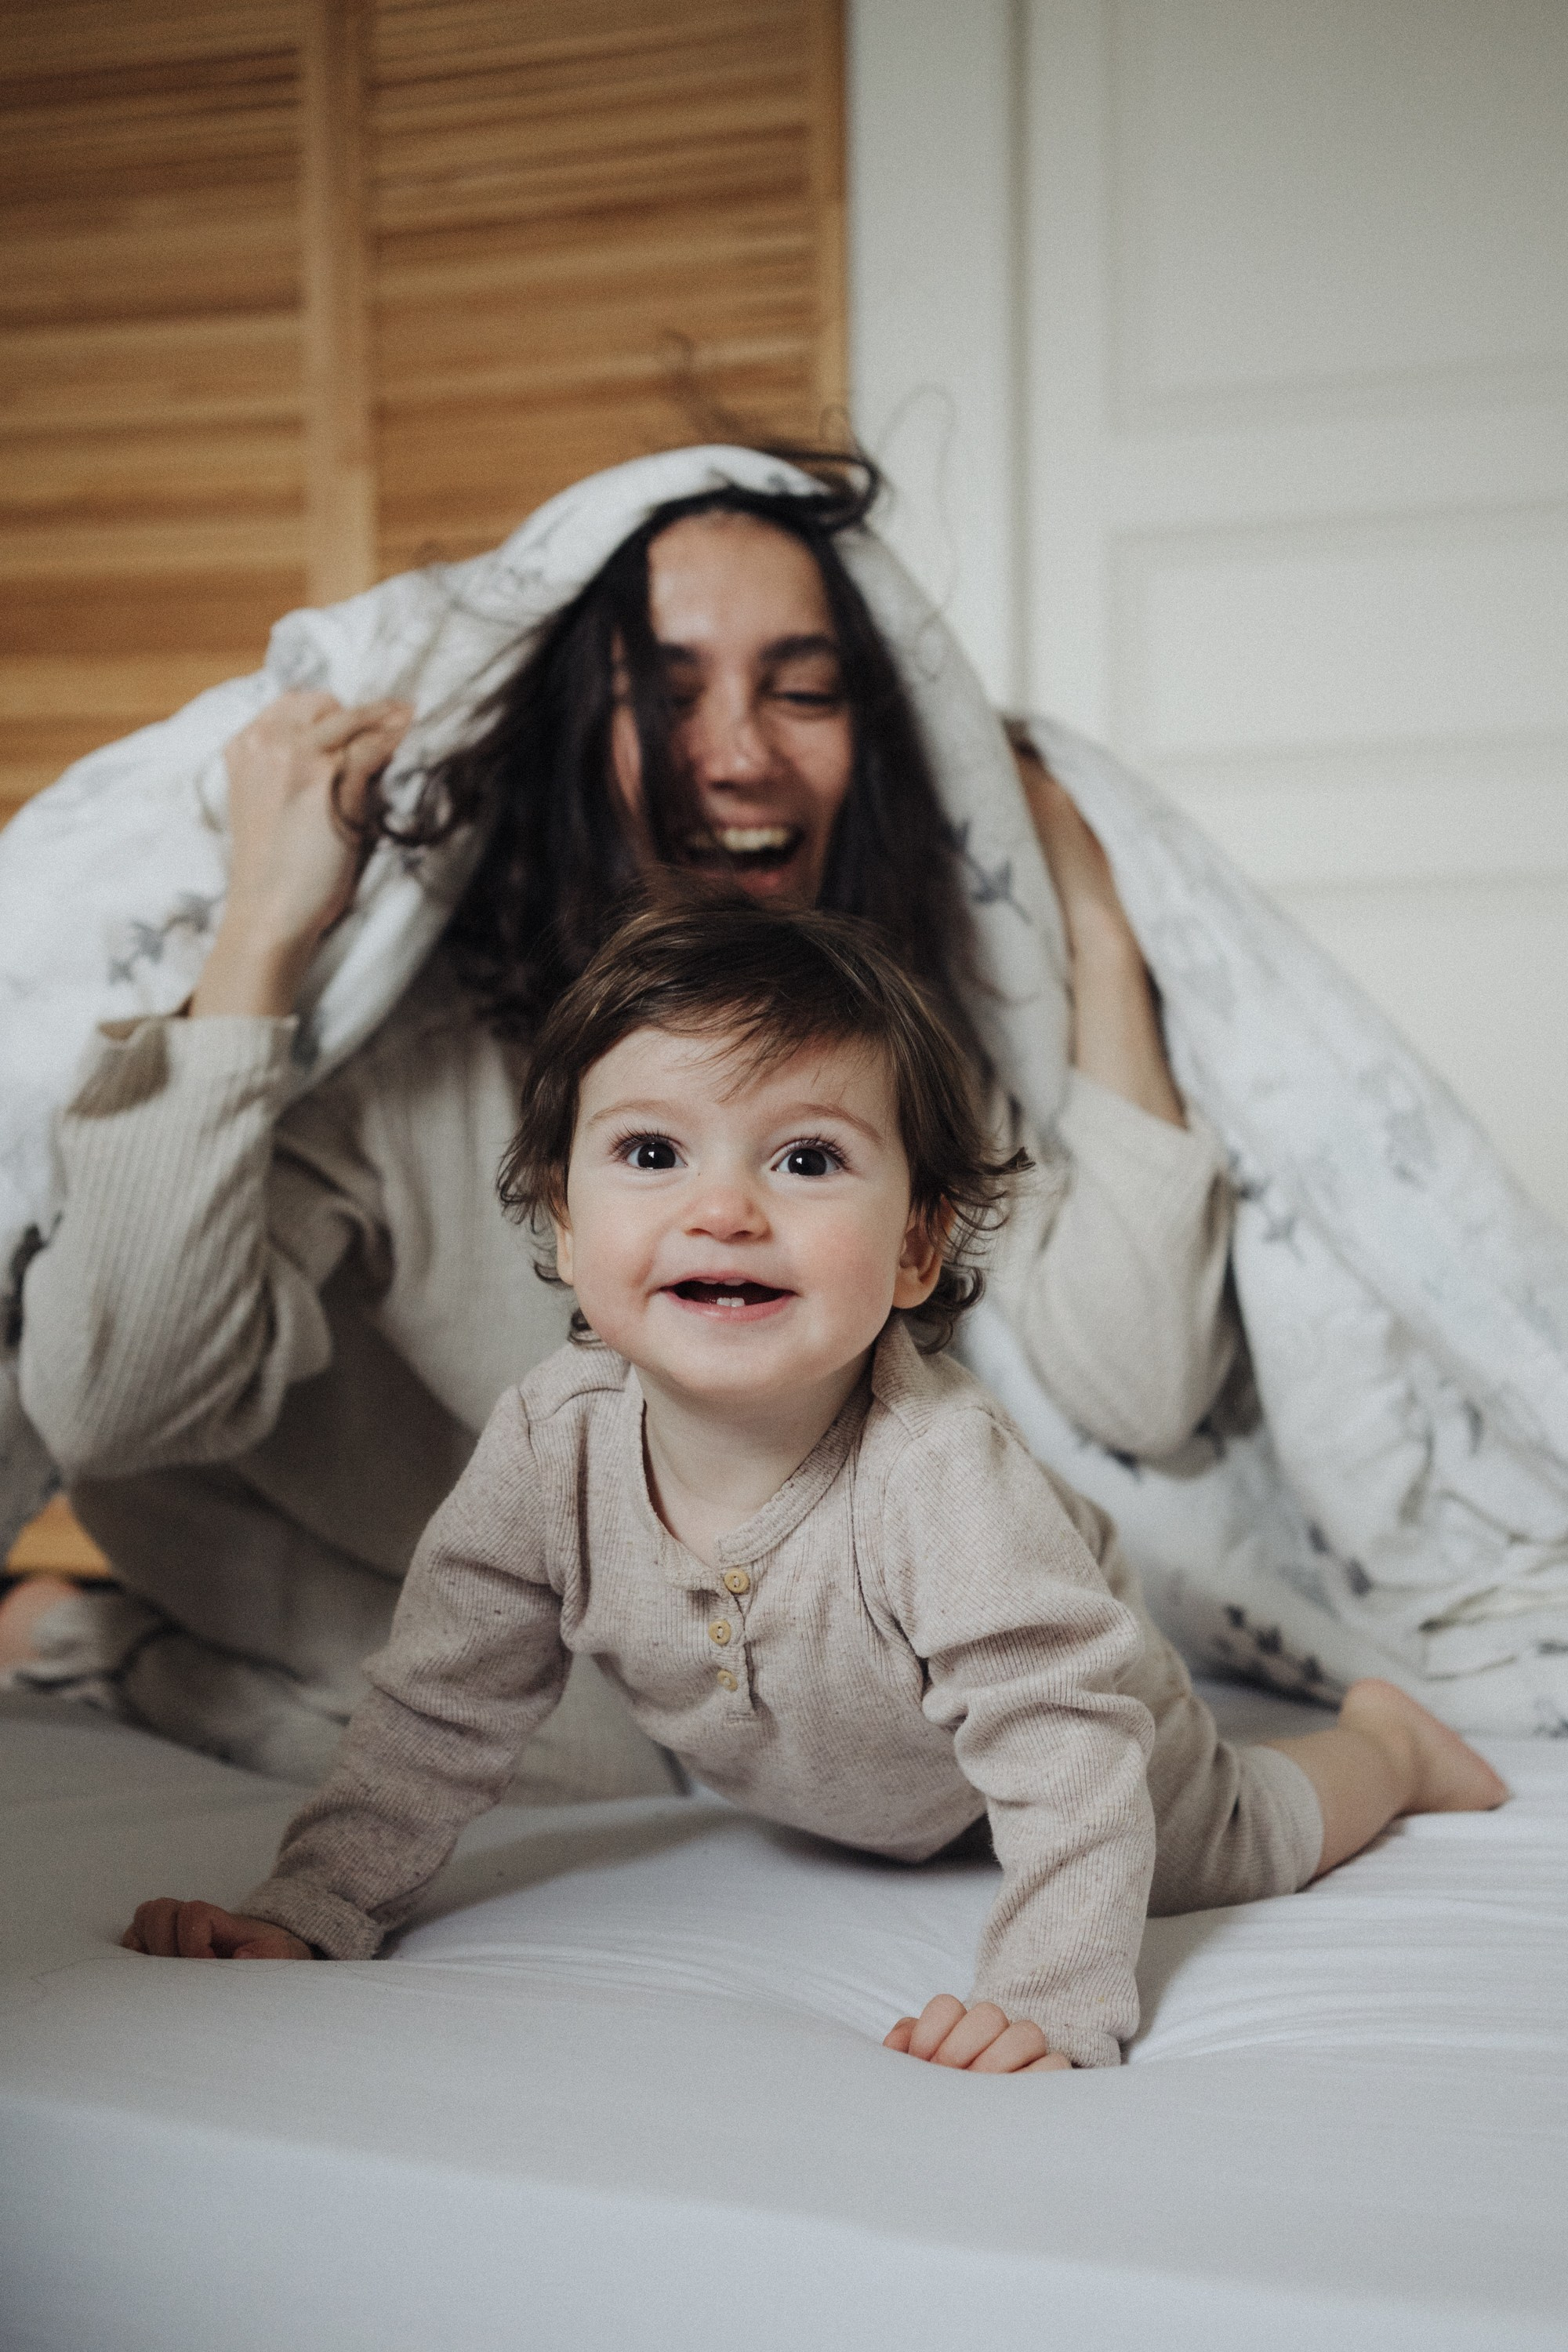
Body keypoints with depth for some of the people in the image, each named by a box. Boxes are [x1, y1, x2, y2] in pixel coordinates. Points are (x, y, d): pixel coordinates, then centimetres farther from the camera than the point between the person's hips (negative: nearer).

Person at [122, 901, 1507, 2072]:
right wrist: (311, 1916, -25)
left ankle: (1386, 1744, 44)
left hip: (1059, 1692, -4)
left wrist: (1053, 2008, -54)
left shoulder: (942, 1471, -45)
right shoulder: (552, 1445, -32)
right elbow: (441, 1714, -20)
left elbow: (1067, 1759, -43)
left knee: (1221, 1855, 17)